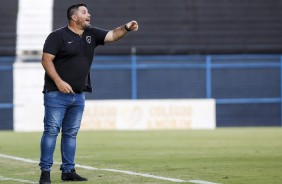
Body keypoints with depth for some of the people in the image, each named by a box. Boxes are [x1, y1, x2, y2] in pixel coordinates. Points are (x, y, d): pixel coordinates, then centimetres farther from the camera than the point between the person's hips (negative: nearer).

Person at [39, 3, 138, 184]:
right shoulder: (57, 36, -7)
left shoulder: (91, 34, 11)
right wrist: (59, 82, -20)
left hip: (78, 96, 6)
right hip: (56, 94, -6)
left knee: (71, 134, 9)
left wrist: (126, 28, -16)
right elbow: (46, 60, -11)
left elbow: (112, 35, 4)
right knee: (51, 131, -7)